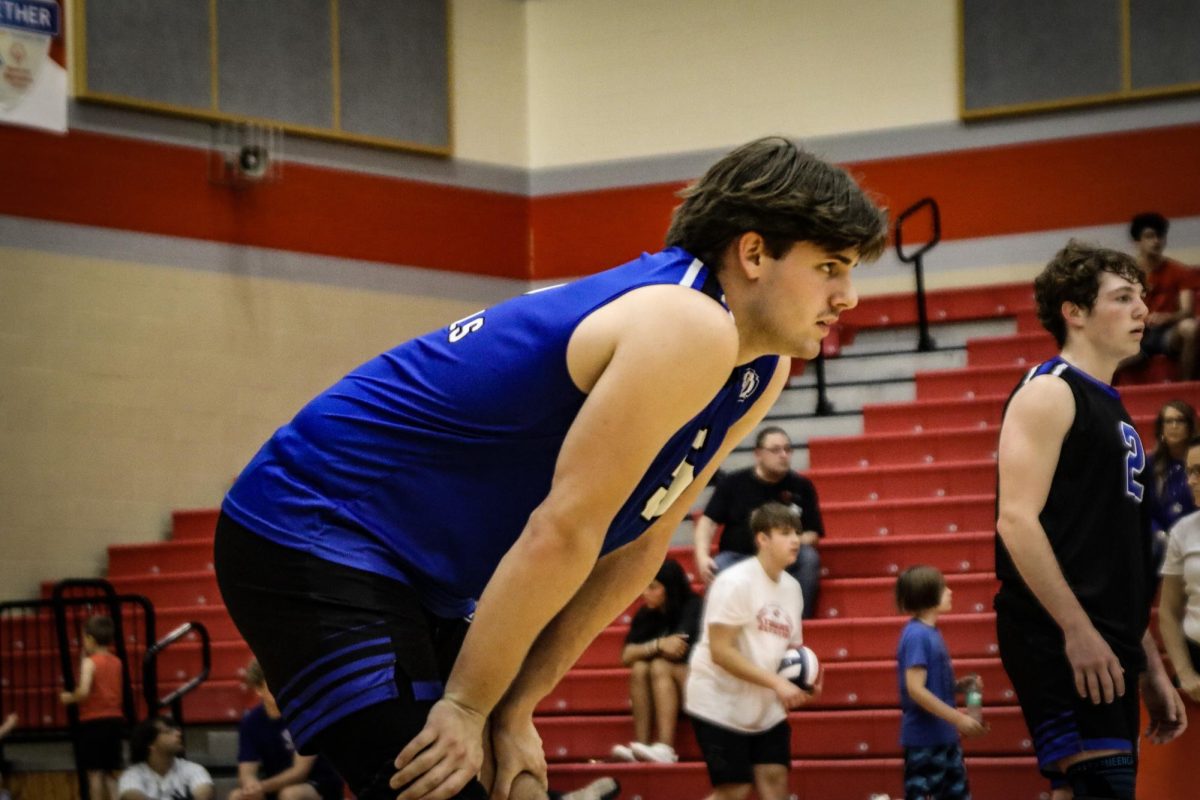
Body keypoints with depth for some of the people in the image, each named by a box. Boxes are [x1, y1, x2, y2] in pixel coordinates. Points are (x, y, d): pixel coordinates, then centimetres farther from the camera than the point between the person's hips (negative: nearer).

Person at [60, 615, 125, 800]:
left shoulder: (90, 662, -11)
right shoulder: (116, 663, 8)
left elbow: (83, 692, -23)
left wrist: (69, 698, -3)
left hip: (93, 722, -6)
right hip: (115, 721, 6)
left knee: (94, 771, -1)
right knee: (109, 772, 15)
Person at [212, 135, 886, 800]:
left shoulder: (761, 375, 7)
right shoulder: (688, 330, -24)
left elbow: (638, 545, 8)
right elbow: (560, 534, -24)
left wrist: (514, 710, 2)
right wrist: (465, 705, -19)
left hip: (425, 584, 10)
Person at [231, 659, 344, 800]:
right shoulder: (251, 722, -7)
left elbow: (301, 770, -21)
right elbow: (247, 771, -11)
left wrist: (263, 786, -36)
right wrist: (250, 783, -37)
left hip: (321, 785, -4)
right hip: (277, 787, 4)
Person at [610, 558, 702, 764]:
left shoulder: (693, 608, -9)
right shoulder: (645, 615, 5)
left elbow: (682, 650, -18)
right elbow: (627, 656, -7)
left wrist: (647, 649, -8)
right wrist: (658, 646, -24)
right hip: (657, 692, 5)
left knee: (660, 667, -31)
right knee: (640, 668, -24)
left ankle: (665, 748, -46)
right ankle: (641, 746, -34)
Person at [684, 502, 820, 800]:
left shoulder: (791, 587, 6)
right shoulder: (735, 582, -16)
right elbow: (720, 651, -22)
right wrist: (777, 682, -26)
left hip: (766, 708, 7)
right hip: (721, 705, -7)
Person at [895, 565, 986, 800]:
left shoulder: (931, 632, 11)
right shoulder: (917, 635, -17)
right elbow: (916, 689, -24)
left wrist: (961, 685, 2)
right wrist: (959, 719, -22)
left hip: (944, 736, 10)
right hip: (923, 739, -10)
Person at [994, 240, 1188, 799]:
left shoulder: (1109, 409, 22)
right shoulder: (1050, 393, -5)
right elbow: (1016, 521, -17)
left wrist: (1150, 667, 22)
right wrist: (1077, 630, -22)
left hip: (1108, 647, 9)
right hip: (1059, 641, -9)